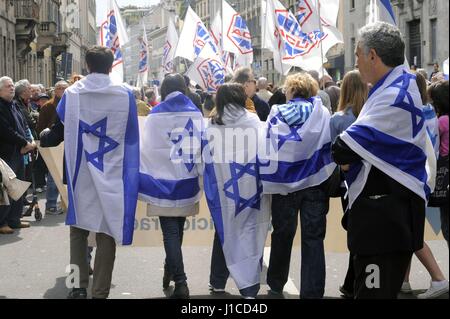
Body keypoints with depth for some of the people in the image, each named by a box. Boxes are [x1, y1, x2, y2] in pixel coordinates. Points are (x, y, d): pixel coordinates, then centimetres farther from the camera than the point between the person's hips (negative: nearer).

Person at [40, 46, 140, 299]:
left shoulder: (71, 93, -3)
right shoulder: (125, 95, -5)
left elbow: (58, 132, 8)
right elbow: (132, 138, 1)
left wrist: (44, 138, 30)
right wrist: (130, 174, 14)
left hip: (81, 173, 1)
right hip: (111, 173, -1)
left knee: (79, 228, 15)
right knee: (107, 231, 5)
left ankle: (79, 285, 7)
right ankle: (100, 292, 7)